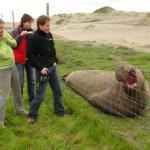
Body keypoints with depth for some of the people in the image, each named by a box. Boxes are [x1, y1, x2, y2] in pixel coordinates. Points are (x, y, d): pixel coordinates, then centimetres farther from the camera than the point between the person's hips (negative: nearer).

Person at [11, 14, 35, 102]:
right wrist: (21, 35, -22)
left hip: (30, 59, 4)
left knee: (32, 80, 13)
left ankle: (32, 98, 28)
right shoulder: (15, 32, -7)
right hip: (20, 60, -4)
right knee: (20, 82, 2)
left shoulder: (32, 32, 4)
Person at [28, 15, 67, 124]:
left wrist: (55, 60, 9)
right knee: (40, 95, -1)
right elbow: (31, 56, -17)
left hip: (52, 68, 7)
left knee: (58, 91, 14)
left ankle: (60, 111, 30)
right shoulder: (35, 37, -17)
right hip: (43, 70, -7)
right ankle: (32, 115, 18)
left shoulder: (49, 34, 4)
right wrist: (40, 68, -19)